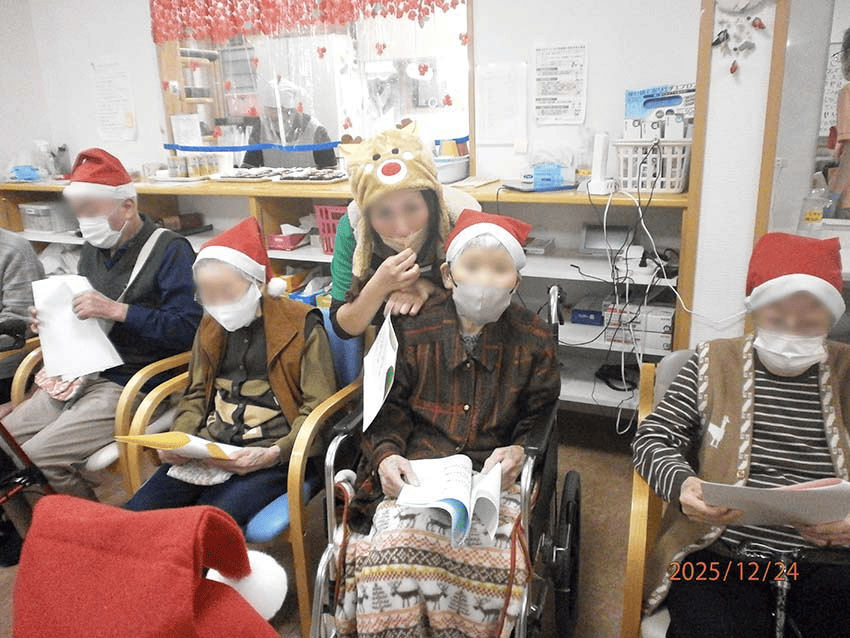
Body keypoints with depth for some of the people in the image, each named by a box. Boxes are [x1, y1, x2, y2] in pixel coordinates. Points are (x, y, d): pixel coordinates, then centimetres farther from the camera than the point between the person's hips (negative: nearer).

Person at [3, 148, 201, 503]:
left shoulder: (170, 250, -10)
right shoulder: (94, 248, 15)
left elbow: (186, 327, -19)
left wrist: (117, 310, -24)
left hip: (131, 385, -8)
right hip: (82, 374, 9)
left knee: (36, 459, -17)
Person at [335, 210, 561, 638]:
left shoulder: (534, 341, 5)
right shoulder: (414, 329, 5)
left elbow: (538, 420, 10)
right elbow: (390, 406, 8)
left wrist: (518, 450, -10)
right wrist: (386, 454, -9)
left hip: (493, 474, 0)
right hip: (415, 471, 1)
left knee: (491, 554, -28)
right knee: (394, 542, -28)